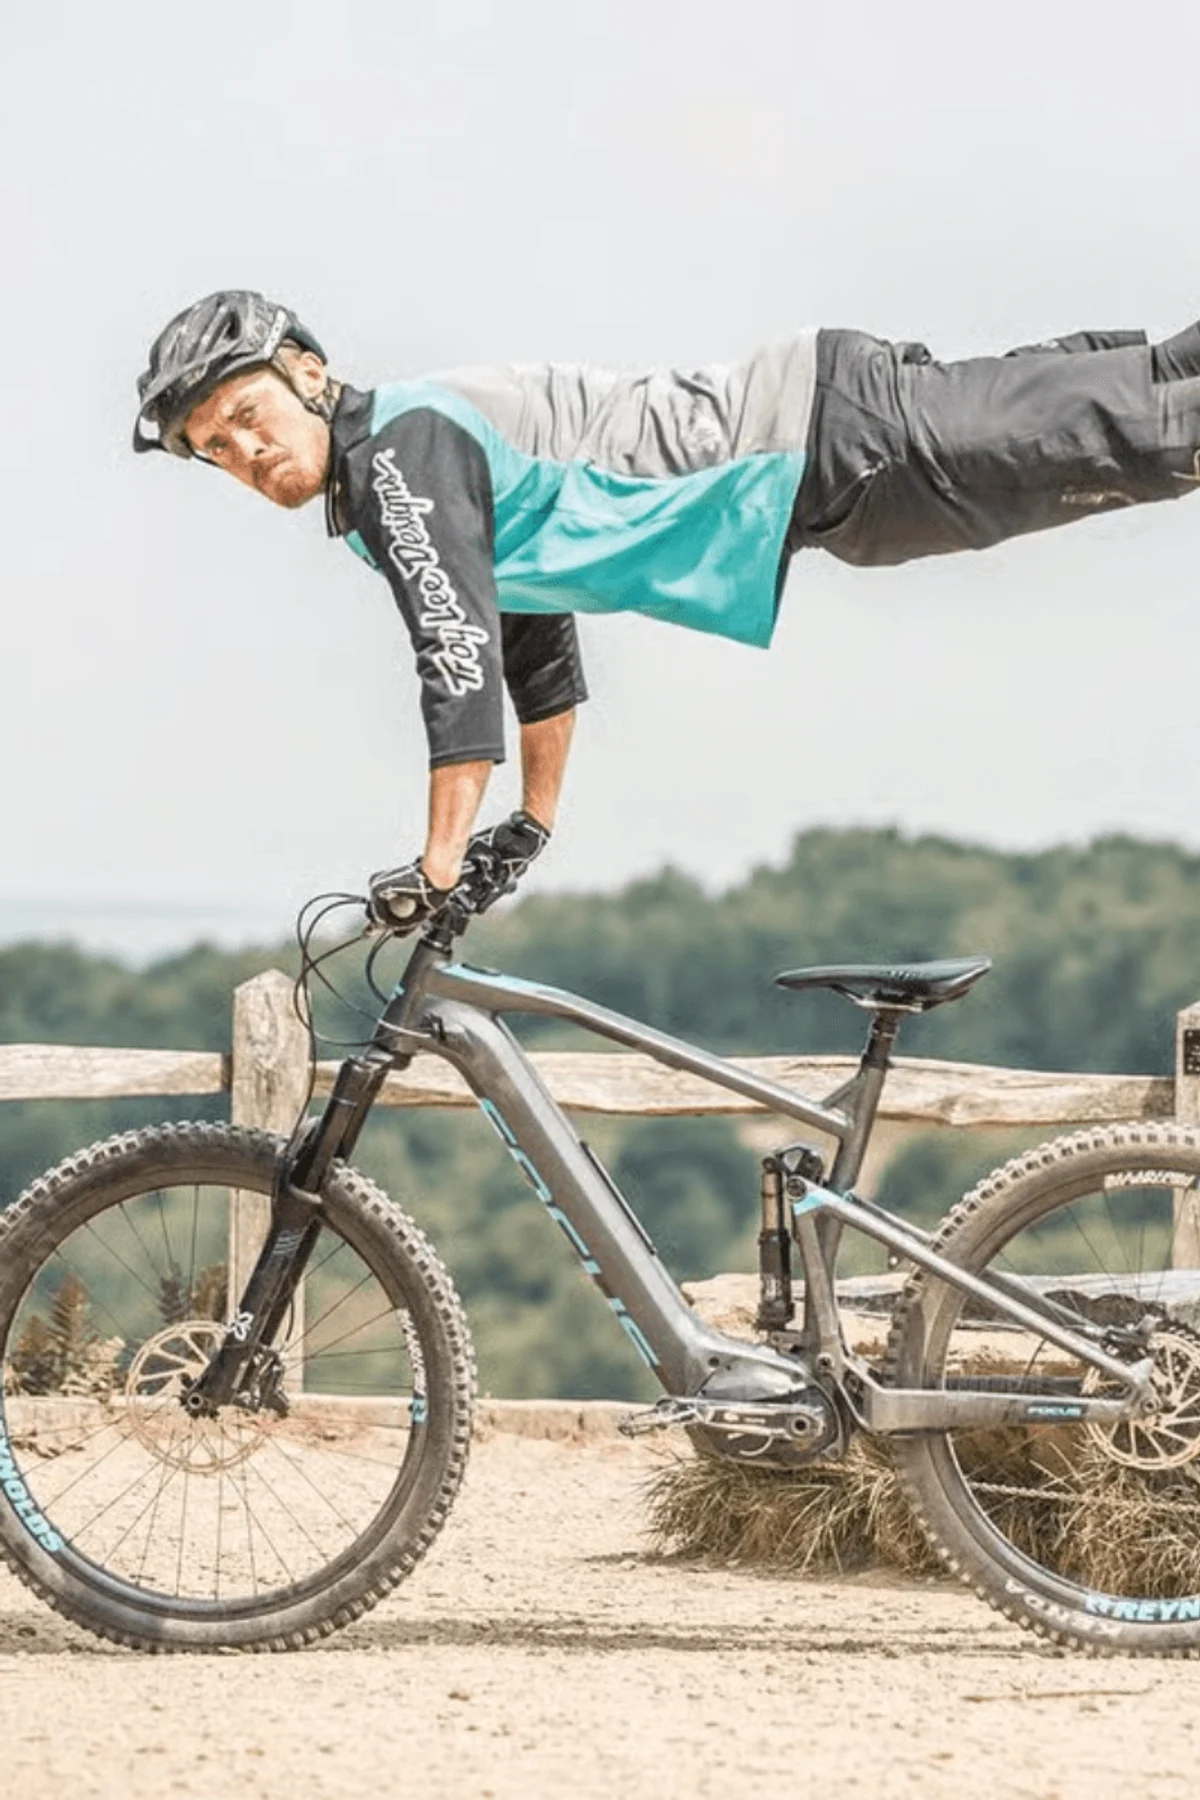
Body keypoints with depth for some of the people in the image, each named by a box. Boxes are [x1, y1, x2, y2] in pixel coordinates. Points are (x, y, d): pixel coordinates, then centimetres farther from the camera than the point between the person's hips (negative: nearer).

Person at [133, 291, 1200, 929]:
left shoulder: (407, 447, -19)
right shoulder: (377, 486, 11)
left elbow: (461, 662, -30)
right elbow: (539, 643, 24)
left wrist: (436, 869, -29)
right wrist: (533, 827, 27)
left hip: (831, 435, -8)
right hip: (816, 463, 8)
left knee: (1105, 426, -4)